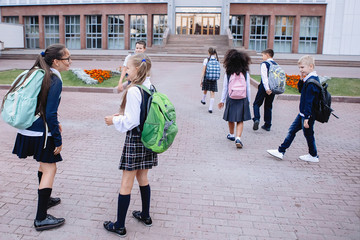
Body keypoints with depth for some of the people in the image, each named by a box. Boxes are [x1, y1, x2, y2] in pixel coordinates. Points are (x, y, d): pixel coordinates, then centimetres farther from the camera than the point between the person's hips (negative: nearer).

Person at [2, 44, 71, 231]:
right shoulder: (55, 80, -18)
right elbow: (50, 114, -21)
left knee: (45, 164, 25)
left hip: (28, 129, 9)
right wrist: (58, 140, -14)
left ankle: (44, 200, 42)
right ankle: (41, 218, 5)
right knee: (50, 168, 0)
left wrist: (54, 122, 21)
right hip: (41, 132, -9)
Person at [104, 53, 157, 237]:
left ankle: (119, 226, 14)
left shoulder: (133, 91, -20)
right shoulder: (151, 88, 5)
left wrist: (115, 120, -5)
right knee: (142, 178, 21)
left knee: (126, 183, 2)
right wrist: (123, 115, 14)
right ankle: (145, 216, 34)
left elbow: (132, 121, -21)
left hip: (134, 139, -8)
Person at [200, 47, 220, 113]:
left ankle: (203, 100, 49)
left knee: (205, 90, 23)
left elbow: (203, 71, -12)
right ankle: (210, 108, -2)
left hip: (207, 78, -1)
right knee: (212, 93, 2)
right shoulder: (217, 60, 0)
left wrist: (201, 80, -7)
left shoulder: (206, 60, -10)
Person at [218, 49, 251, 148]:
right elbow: (248, 88, 1)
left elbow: (225, 87, 0)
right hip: (242, 99, 0)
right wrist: (248, 100, 11)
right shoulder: (246, 73, -3)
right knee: (240, 121, 4)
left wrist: (222, 100, 7)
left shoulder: (228, 73, -4)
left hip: (231, 98, 0)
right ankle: (238, 138, -11)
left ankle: (231, 135, 35)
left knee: (231, 119, 18)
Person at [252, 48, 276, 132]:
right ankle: (267, 125, 16)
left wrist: (267, 89, -24)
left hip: (264, 87, -5)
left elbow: (264, 77, -19)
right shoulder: (276, 65, 11)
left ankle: (256, 119, -17)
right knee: (268, 106, 14)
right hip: (273, 88, 6)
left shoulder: (264, 64, -8)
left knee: (257, 104, 6)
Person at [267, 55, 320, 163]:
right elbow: (300, 90, 17)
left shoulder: (312, 82, -23)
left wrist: (307, 117, -24)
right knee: (292, 130, 11)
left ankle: (313, 156, 25)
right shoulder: (308, 79, 6)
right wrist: (301, 79, 0)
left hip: (308, 114, -10)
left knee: (308, 134, 6)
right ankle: (281, 151, 17)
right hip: (303, 113, 10)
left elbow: (309, 101, -25)